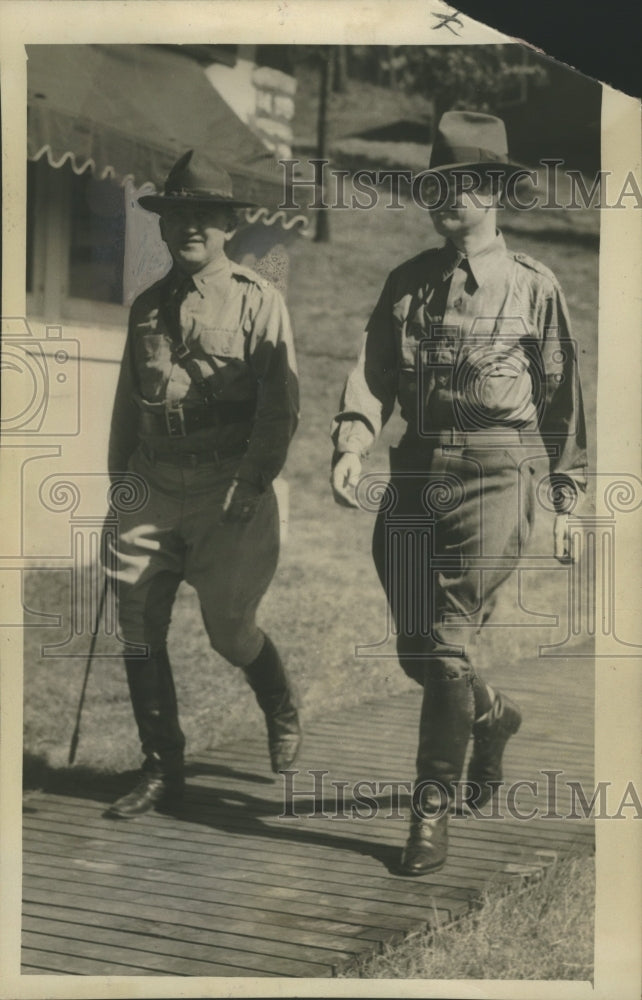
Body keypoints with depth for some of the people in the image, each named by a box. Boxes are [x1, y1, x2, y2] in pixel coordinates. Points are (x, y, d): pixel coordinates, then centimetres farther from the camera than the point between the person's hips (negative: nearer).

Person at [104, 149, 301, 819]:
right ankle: (162, 770, 9)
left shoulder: (258, 301, -3)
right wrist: (118, 475, 12)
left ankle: (283, 715, 36)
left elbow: (280, 405, -9)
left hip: (229, 494, -4)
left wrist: (249, 487, -16)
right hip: (156, 493, 5)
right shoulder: (147, 307, 12)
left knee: (230, 632, 4)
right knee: (138, 627, -2)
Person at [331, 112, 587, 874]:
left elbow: (562, 397, 6)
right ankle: (491, 716, 41)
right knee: (414, 649, 9)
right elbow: (373, 373, 3)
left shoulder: (532, 286, 2)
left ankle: (433, 809, 5)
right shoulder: (406, 283, 11)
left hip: (493, 476, -4)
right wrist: (351, 445, -16)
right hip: (415, 471, 5)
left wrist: (566, 500, 6)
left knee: (447, 645, -9)